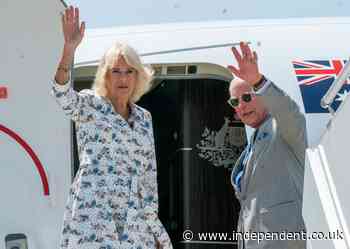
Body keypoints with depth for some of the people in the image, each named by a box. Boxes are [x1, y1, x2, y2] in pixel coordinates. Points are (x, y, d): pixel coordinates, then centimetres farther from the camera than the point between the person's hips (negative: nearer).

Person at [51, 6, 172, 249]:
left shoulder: (144, 117, 17)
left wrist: (154, 224, 15)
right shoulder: (90, 106, 3)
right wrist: (69, 50, -34)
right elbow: (63, 95, -19)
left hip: (134, 221, 5)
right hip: (93, 214, -5)